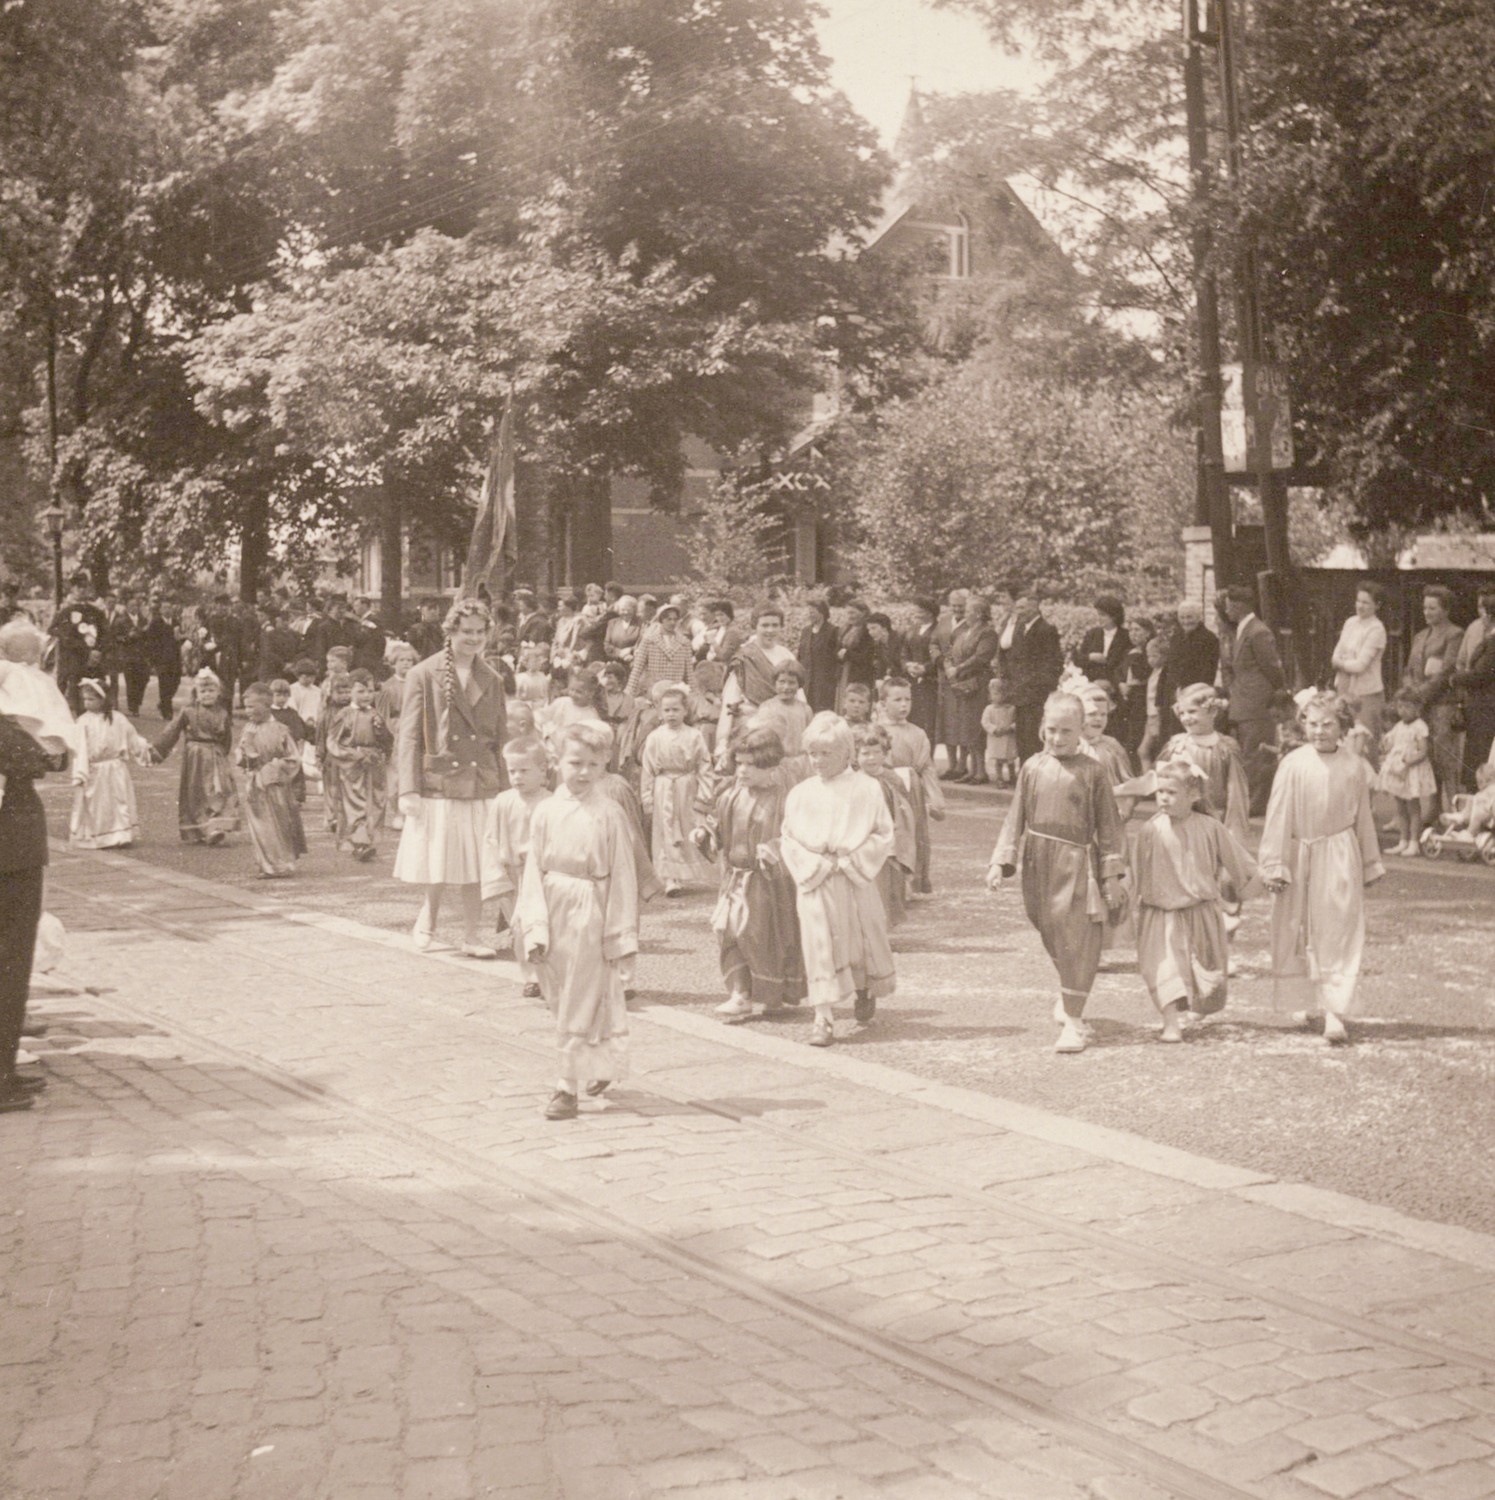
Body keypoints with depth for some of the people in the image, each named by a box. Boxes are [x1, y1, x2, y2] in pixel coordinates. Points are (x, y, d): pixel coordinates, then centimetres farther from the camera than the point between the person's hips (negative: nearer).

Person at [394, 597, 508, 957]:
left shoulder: (492, 681, 11)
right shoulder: (423, 675, -1)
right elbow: (409, 737, -3)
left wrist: (503, 788, 10)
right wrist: (409, 789, -9)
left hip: (481, 787, 3)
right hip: (438, 785, -3)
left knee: (476, 867, 5)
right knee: (436, 868, 2)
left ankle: (472, 936, 16)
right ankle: (427, 925, 25)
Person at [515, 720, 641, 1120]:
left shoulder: (609, 815, -6)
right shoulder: (546, 812, 1)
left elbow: (622, 877, -3)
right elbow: (534, 870, 1)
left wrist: (621, 935, -3)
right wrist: (534, 926, -6)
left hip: (590, 919, -4)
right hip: (553, 913, 4)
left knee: (580, 1006, 1)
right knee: (560, 1001, 14)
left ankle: (569, 1086, 8)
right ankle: (602, 1068, 32)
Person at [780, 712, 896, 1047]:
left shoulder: (867, 790, -2)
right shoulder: (801, 794, 3)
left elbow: (883, 835, -3)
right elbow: (788, 839, 4)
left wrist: (850, 862, -13)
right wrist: (815, 865, -10)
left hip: (856, 881, 0)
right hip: (814, 883, 1)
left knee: (862, 940, 12)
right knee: (820, 947, -3)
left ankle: (864, 991, 41)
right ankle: (823, 1018, -1)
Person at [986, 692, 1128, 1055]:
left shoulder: (1092, 771, -4)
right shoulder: (1032, 768, 4)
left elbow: (1108, 826, -1)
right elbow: (1015, 819, 7)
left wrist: (1113, 874, -3)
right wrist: (1001, 862, 0)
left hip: (1077, 865, -3)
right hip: (1039, 865, 3)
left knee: (1077, 940, -5)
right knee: (1050, 933, 16)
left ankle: (1073, 1019, 0)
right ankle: (1068, 993, 42)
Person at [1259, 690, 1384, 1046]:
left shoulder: (1354, 767, 0)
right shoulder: (1293, 765, -6)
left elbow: (1364, 819, 10)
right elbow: (1278, 818, -5)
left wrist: (1370, 865, 17)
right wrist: (1274, 865, -8)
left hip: (1340, 859, 0)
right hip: (1299, 856, 0)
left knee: (1338, 935, -5)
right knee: (1298, 934, 10)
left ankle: (1334, 1012, -7)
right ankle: (1309, 1003, 27)